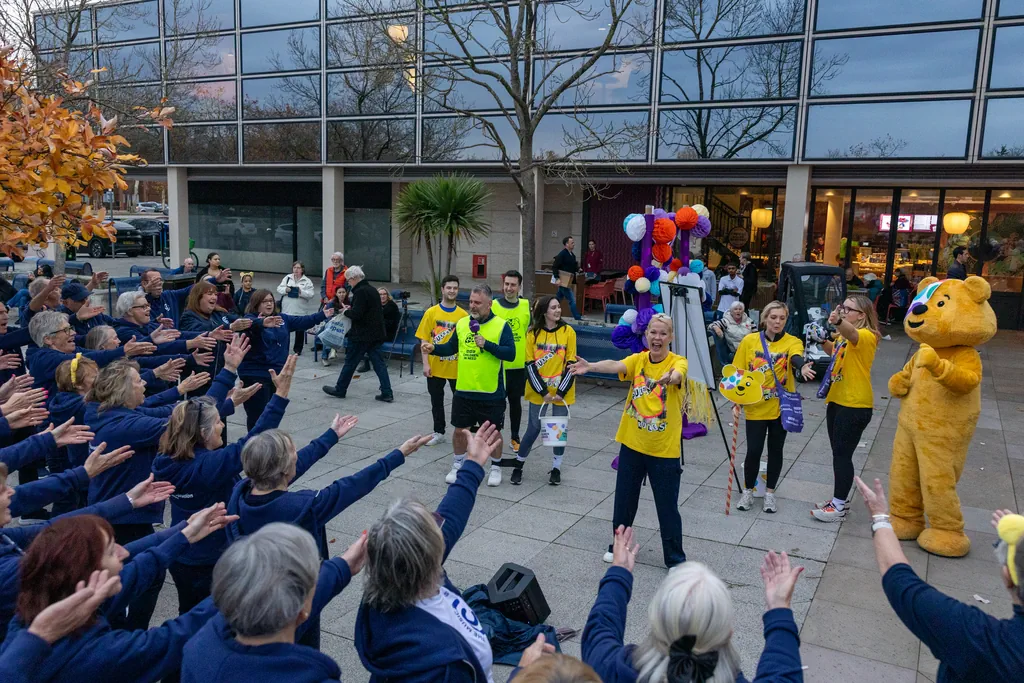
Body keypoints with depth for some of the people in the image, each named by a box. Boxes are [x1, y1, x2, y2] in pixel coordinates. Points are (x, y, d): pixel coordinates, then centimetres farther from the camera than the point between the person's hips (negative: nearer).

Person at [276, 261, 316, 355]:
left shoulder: (307, 281, 0)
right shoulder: (287, 278, 9)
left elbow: (311, 294, -9)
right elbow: (279, 289, 5)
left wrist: (301, 292, -23)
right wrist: (285, 289, -15)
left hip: (300, 310, -1)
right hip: (286, 309, 2)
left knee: (300, 330, 8)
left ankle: (298, 349, 22)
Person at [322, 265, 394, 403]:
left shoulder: (360, 292, -16)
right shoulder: (372, 290, 13)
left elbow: (356, 314, -24)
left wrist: (346, 312, -3)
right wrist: (350, 310, 14)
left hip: (362, 335, -9)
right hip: (376, 334, 9)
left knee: (350, 362, 6)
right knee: (378, 362, 7)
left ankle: (340, 390, 19)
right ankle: (387, 393, 3)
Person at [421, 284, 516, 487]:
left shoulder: (501, 325, -8)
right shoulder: (462, 323, 4)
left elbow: (510, 354, -15)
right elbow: (451, 348, 14)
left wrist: (486, 344, -23)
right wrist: (433, 348, -3)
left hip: (491, 393, -3)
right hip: (463, 390, 4)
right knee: (460, 429, 12)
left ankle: (496, 467, 29)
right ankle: (458, 465, 33)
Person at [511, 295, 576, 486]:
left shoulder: (568, 332, -4)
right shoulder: (533, 333, -4)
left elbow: (571, 364, -4)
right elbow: (530, 365, -5)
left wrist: (561, 391, -11)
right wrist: (543, 391, -11)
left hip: (562, 392, 1)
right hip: (538, 391, 0)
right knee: (534, 428, 4)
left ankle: (556, 467, 22)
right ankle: (519, 464, 21)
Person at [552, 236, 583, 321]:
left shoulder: (572, 255, 13)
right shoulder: (562, 254, -14)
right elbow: (554, 267, -17)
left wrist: (577, 269, 5)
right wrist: (557, 278, -23)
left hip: (568, 281, 9)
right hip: (563, 281, -9)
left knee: (558, 298, 16)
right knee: (572, 300, -7)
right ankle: (577, 318, -2)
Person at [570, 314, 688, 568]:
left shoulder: (678, 362, -11)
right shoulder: (638, 360, -2)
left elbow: (677, 375, -35)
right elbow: (616, 366, -22)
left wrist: (670, 377, -60)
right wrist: (590, 366, -43)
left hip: (664, 449, -3)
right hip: (632, 443, 4)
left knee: (668, 507, 5)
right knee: (624, 500, 16)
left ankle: (675, 559, 22)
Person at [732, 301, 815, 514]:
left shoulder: (792, 341, -6)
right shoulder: (749, 341, -3)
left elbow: (796, 357, -30)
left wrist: (802, 367, -53)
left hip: (781, 407, 0)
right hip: (755, 407, 0)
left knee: (775, 450, 10)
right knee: (754, 451, 1)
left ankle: (769, 493, 27)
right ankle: (748, 491, 22)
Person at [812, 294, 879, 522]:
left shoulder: (866, 335, -15)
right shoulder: (845, 335, 13)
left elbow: (852, 333, -39)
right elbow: (835, 351, 32)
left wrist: (838, 322, -61)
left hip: (855, 405, -9)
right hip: (837, 400, 9)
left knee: (843, 454, -5)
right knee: (838, 452, 16)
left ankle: (839, 507, 3)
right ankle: (841, 497, 28)